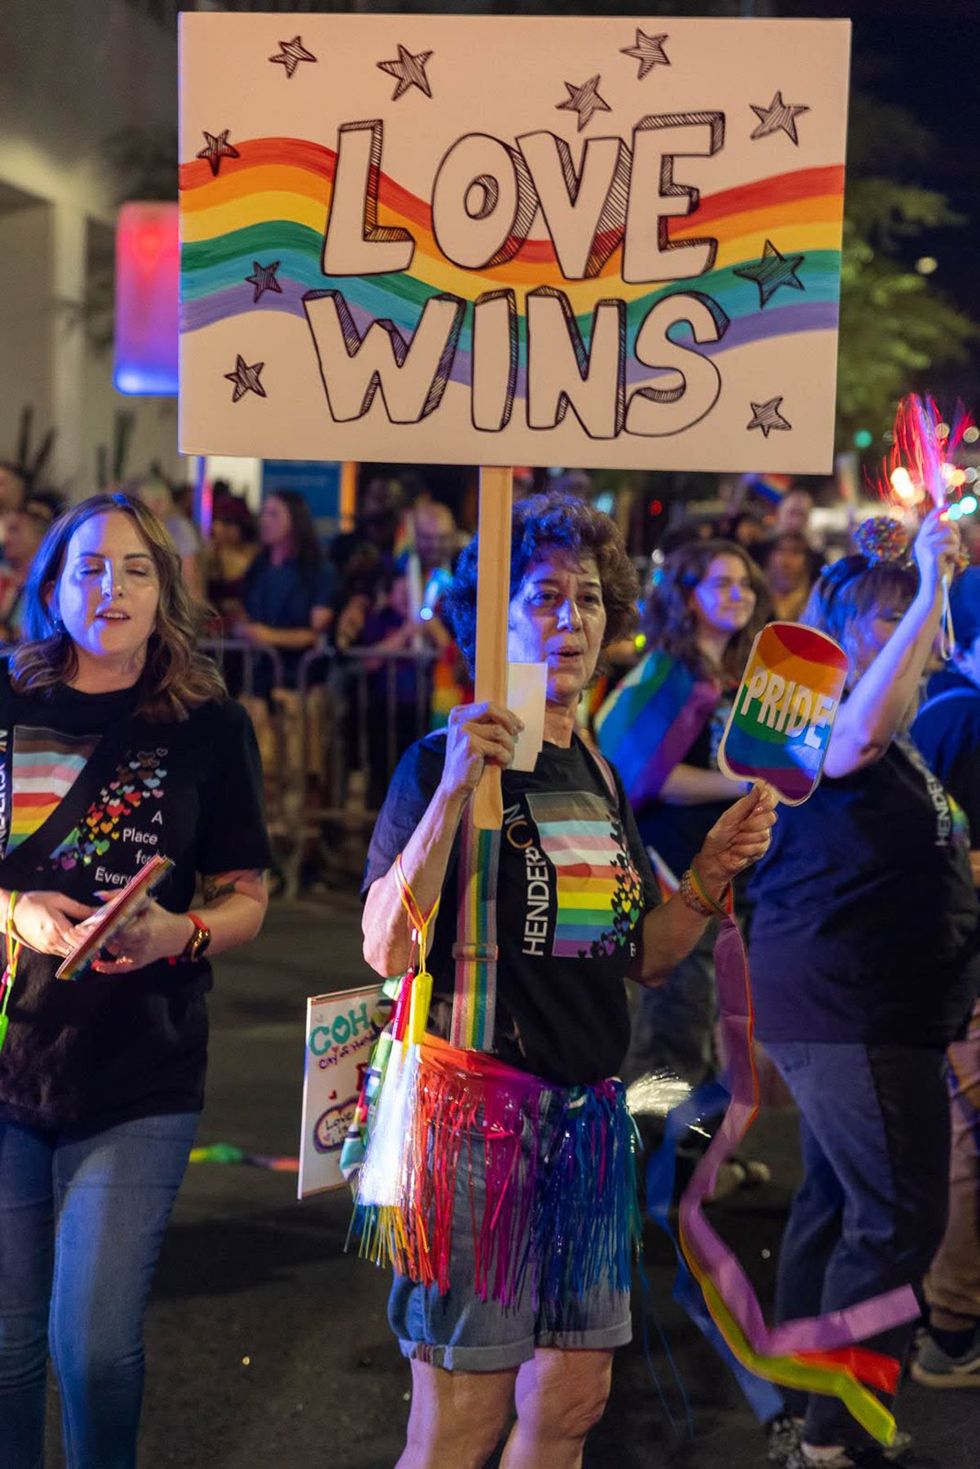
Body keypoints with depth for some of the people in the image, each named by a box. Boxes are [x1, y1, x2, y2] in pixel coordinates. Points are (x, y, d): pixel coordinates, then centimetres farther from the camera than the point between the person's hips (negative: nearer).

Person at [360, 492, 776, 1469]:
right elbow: (387, 948, -19)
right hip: (477, 1097, -7)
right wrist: (454, 788, -26)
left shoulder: (600, 777, 13)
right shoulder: (447, 760, -8)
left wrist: (712, 873, 2)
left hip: (588, 1106, 7)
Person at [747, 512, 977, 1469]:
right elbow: (856, 736, -37)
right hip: (842, 1004, -10)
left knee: (838, 1201, 16)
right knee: (900, 1218, -10)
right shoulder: (814, 718, -16)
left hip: (865, 1006, 10)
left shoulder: (898, 742, 14)